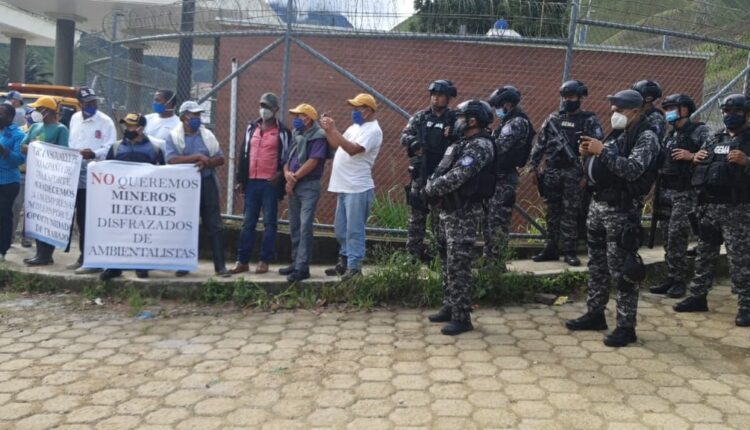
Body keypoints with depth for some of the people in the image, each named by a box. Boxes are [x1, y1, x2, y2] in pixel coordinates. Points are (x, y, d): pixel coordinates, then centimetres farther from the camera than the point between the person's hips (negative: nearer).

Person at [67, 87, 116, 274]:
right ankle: (84, 255, 24)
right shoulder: (75, 118, 14)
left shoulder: (105, 121, -6)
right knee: (80, 217, 13)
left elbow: (111, 148, -11)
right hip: (76, 174, 7)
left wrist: (94, 154, -26)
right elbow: (71, 143, 20)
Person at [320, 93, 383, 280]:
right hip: (344, 187, 10)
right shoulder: (354, 127, 19)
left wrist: (333, 130, -21)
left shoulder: (372, 130, -11)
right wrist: (327, 130, 8)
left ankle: (354, 267, -2)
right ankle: (344, 261, 27)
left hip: (358, 188, -10)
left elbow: (353, 149, -24)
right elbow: (337, 146, 22)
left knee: (354, 230, -7)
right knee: (341, 228, 16)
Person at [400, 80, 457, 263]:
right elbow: (404, 136, 2)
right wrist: (414, 142, -18)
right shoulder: (420, 117, 8)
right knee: (416, 215, 7)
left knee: (440, 217, 2)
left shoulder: (455, 120, 1)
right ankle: (413, 253, 15)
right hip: (419, 174, 3)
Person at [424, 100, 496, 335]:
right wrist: (431, 186, 1)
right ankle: (449, 308, 27)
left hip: (464, 213, -10)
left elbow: (457, 176, -24)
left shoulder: (480, 146, -15)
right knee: (447, 262, 16)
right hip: (449, 210, 10)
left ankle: (462, 318, -1)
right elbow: (442, 171, 19)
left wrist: (431, 189, -13)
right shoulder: (462, 144, 17)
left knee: (458, 265, -7)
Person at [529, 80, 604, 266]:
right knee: (552, 213, 8)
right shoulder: (553, 119, 12)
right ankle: (551, 249, 15)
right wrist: (533, 166, 8)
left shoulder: (589, 121, 0)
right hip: (551, 172, 4)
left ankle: (569, 251, 3)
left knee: (570, 214, -3)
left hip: (574, 174, -4)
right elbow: (540, 144, 15)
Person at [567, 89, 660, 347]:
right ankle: (595, 314, 28)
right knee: (597, 265, 15)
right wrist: (588, 154, 0)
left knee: (622, 271, -4)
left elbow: (633, 170, -24)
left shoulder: (646, 137, -9)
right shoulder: (617, 134, 15)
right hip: (598, 205, 8)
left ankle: (626, 327, 4)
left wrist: (603, 151, -23)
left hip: (622, 211, -8)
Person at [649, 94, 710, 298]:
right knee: (668, 237, 8)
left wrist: (691, 156, -23)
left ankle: (680, 280, 1)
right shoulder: (669, 134, 17)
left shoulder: (700, 131, -4)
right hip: (665, 191, 7)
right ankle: (671, 278, 16)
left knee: (676, 236, -10)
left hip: (685, 192, -7)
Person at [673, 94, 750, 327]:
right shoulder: (715, 139, 15)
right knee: (704, 255, 13)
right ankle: (697, 297, 23)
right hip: (708, 205, 6)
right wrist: (696, 159, 1)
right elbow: (700, 169, 22)